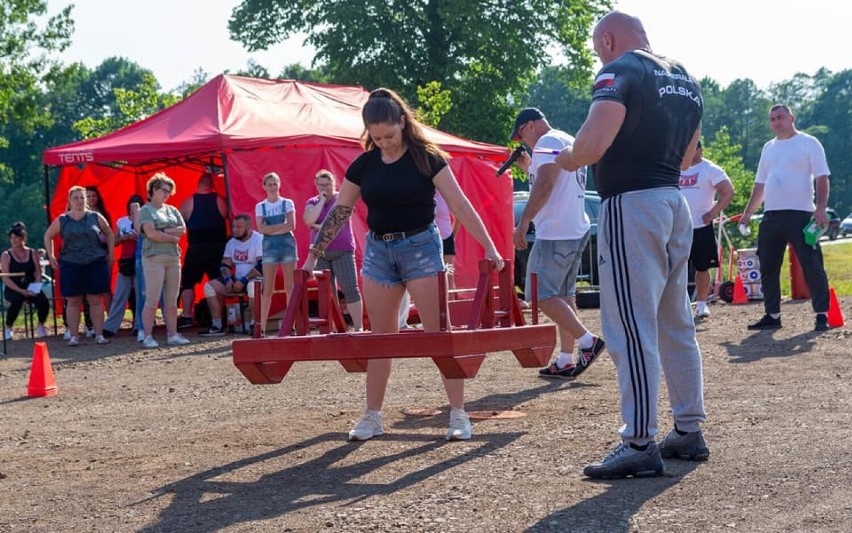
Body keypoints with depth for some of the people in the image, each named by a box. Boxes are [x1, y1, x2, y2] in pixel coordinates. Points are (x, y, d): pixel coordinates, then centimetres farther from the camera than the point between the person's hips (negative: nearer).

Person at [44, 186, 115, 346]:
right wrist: (51, 256, 12)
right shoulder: (61, 221, 5)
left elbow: (109, 234, 16)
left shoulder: (95, 217, 4)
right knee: (73, 301, 3)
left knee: (95, 300, 1)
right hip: (70, 265, 1)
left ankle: (99, 334, 6)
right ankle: (73, 336, 7)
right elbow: (48, 236, 19)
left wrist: (110, 254, 9)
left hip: (95, 264, 0)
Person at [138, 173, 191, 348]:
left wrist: (165, 232, -8)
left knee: (172, 301, 7)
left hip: (173, 257, 6)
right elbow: (151, 233, -13)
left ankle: (172, 334, 12)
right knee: (152, 300, -7)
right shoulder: (145, 210, 0)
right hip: (154, 258, -6)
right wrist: (173, 237, -4)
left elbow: (183, 229, 5)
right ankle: (148, 337, -4)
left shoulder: (172, 210, 18)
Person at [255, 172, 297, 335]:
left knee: (290, 286, -1)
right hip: (269, 246, 0)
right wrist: (282, 225, -8)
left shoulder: (287, 203, 7)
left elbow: (291, 225, -6)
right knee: (268, 289, -4)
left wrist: (271, 229, -9)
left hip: (287, 243, 0)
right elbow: (261, 228, -4)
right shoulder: (260, 207, 9)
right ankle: (262, 327, -5)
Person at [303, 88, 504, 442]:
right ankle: (372, 417, 15)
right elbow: (339, 213, 9)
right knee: (380, 336, 8)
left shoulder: (426, 158, -8)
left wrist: (488, 246, -16)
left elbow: (459, 204, -11)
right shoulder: (363, 165, 3)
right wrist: (314, 255, 8)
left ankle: (458, 414, -2)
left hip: (421, 247, -4)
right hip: (378, 250, 4)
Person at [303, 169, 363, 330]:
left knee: (350, 289, -9)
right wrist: (322, 200, -4)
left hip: (342, 251, -3)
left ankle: (358, 328, -10)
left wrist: (319, 226, -6)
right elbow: (309, 220, -8)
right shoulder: (312, 202, 12)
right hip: (320, 253, 3)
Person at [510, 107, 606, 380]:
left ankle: (588, 340, -13)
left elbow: (545, 185, -23)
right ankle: (566, 360, 12)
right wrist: (528, 167, 23)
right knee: (563, 295, 12)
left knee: (541, 294, -9)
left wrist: (523, 221, -25)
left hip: (556, 233, -11)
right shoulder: (569, 141, 22)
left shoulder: (548, 141, -10)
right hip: (577, 230, 11)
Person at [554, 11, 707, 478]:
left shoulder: (620, 72, -10)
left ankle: (640, 445, -8)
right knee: (676, 324, 16)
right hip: (675, 203, 9)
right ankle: (689, 431, 22)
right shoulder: (684, 79, 17)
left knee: (631, 328, -8)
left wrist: (568, 159, -3)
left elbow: (592, 144, -22)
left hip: (630, 205, -9)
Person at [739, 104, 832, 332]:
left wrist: (821, 207, -19)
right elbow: (760, 184, 23)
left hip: (800, 215, -6)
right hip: (770, 217, 6)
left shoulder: (808, 143, 0)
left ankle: (822, 315, -2)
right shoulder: (768, 148, 18)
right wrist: (747, 213, 18)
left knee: (812, 266, -7)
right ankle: (772, 315, 16)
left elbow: (822, 178, -6)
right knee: (768, 268, 7)